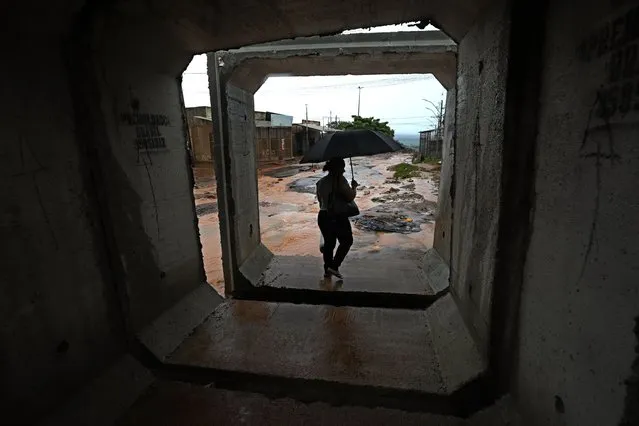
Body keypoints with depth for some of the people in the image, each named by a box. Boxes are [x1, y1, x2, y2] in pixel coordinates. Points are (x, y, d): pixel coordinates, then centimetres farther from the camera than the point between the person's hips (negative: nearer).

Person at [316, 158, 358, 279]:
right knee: (347, 241, 12)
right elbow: (350, 197, -16)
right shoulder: (340, 179, -13)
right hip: (338, 217, -7)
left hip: (323, 216, 7)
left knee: (329, 243, 19)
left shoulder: (321, 182, 10)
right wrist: (354, 187, 1)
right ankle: (334, 266, 3)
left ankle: (327, 269, 27)